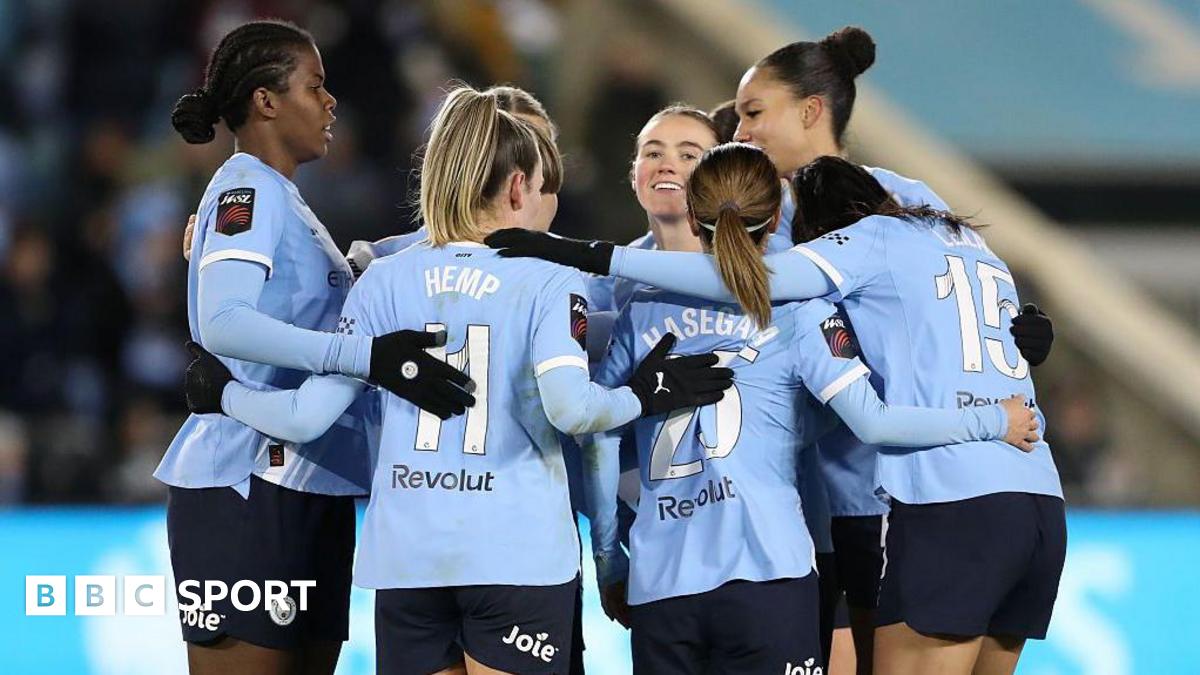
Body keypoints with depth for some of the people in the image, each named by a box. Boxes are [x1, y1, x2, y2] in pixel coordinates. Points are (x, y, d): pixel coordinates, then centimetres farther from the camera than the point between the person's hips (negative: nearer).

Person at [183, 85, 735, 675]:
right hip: (517, 553, -3)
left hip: (406, 554, 3)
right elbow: (570, 406, -17)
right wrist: (642, 398, 0)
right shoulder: (549, 283, -1)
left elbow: (308, 416, 5)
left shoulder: (384, 280, 7)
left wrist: (223, 393, 22)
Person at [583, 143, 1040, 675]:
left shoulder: (640, 313, 11)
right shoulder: (798, 312, 1)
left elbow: (600, 439, 9)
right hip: (765, 572, -3)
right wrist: (996, 421, 4)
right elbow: (872, 421, -7)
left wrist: (609, 562, 18)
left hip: (656, 587, 3)